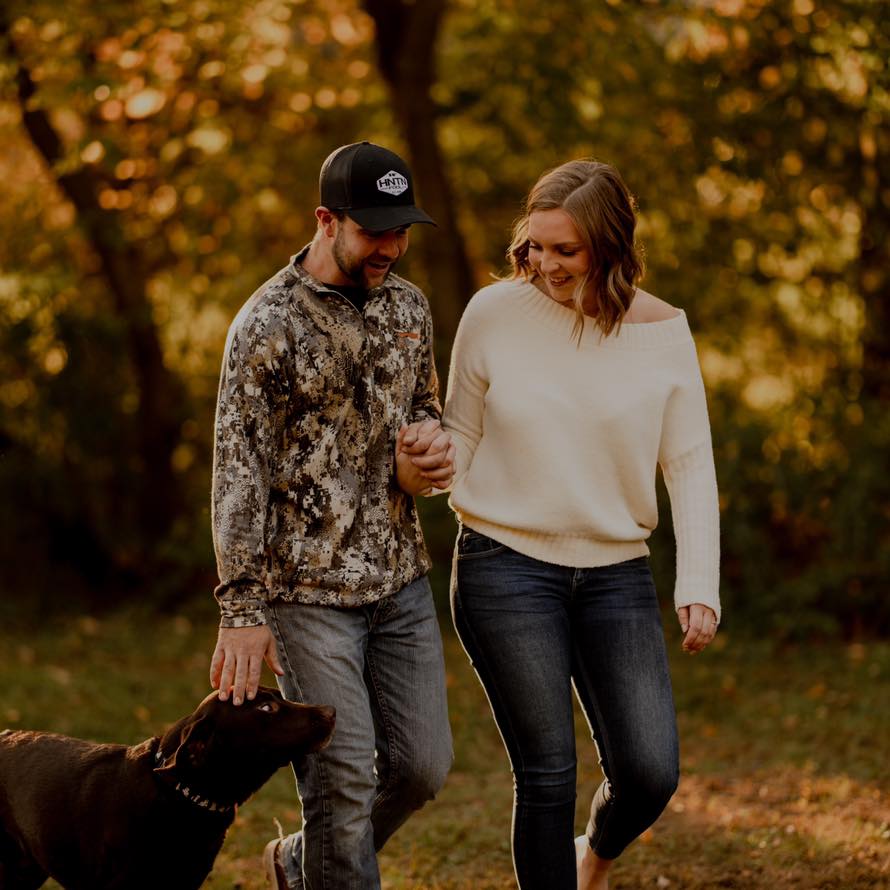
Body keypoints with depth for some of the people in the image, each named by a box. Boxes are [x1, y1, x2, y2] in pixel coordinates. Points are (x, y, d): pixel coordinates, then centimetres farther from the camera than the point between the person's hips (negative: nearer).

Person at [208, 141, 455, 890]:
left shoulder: (407, 305, 7)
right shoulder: (268, 325, -13)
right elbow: (239, 474, -14)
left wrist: (432, 446, -4)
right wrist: (241, 611, -17)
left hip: (401, 578, 7)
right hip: (308, 588, -6)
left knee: (422, 764, 9)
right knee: (343, 782, -5)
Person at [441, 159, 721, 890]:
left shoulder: (661, 331, 0)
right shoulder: (494, 314, -4)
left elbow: (690, 466, 3)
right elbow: (461, 434, 7)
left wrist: (699, 586, -4)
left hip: (617, 575, 2)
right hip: (506, 567, -2)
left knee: (650, 774, -3)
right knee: (547, 775, -4)